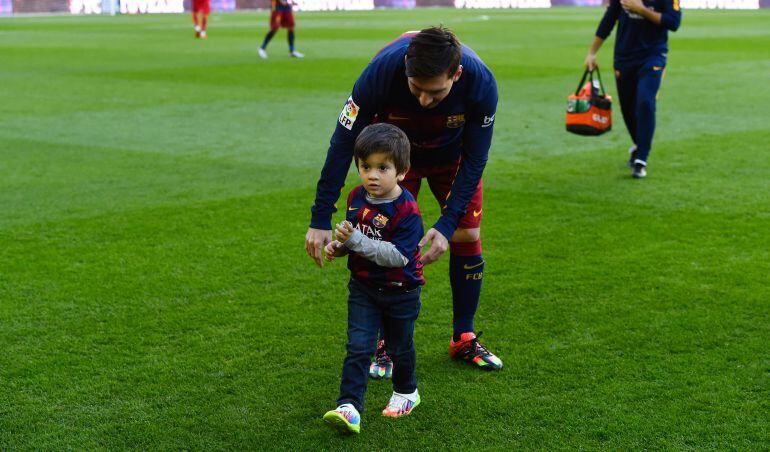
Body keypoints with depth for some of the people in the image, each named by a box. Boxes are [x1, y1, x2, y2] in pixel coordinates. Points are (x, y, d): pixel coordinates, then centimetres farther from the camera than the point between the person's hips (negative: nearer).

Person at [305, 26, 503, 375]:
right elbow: (344, 142, -30)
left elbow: (474, 159, -23)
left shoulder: (481, 83, -36)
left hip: (453, 155, 1)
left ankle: (464, 339, 14)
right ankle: (388, 344, 7)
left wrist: (447, 225, -31)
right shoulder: (381, 71, -39)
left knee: (467, 236, -4)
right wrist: (320, 220, -31)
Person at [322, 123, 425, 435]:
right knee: (358, 348, -7)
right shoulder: (357, 198, -2)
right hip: (363, 288, 4)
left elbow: (398, 256, -30)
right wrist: (339, 246, -5)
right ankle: (349, 407, -11)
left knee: (399, 348, 16)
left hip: (399, 292, -4)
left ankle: (406, 392, 41)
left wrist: (355, 240, -33)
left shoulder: (407, 210, -24)